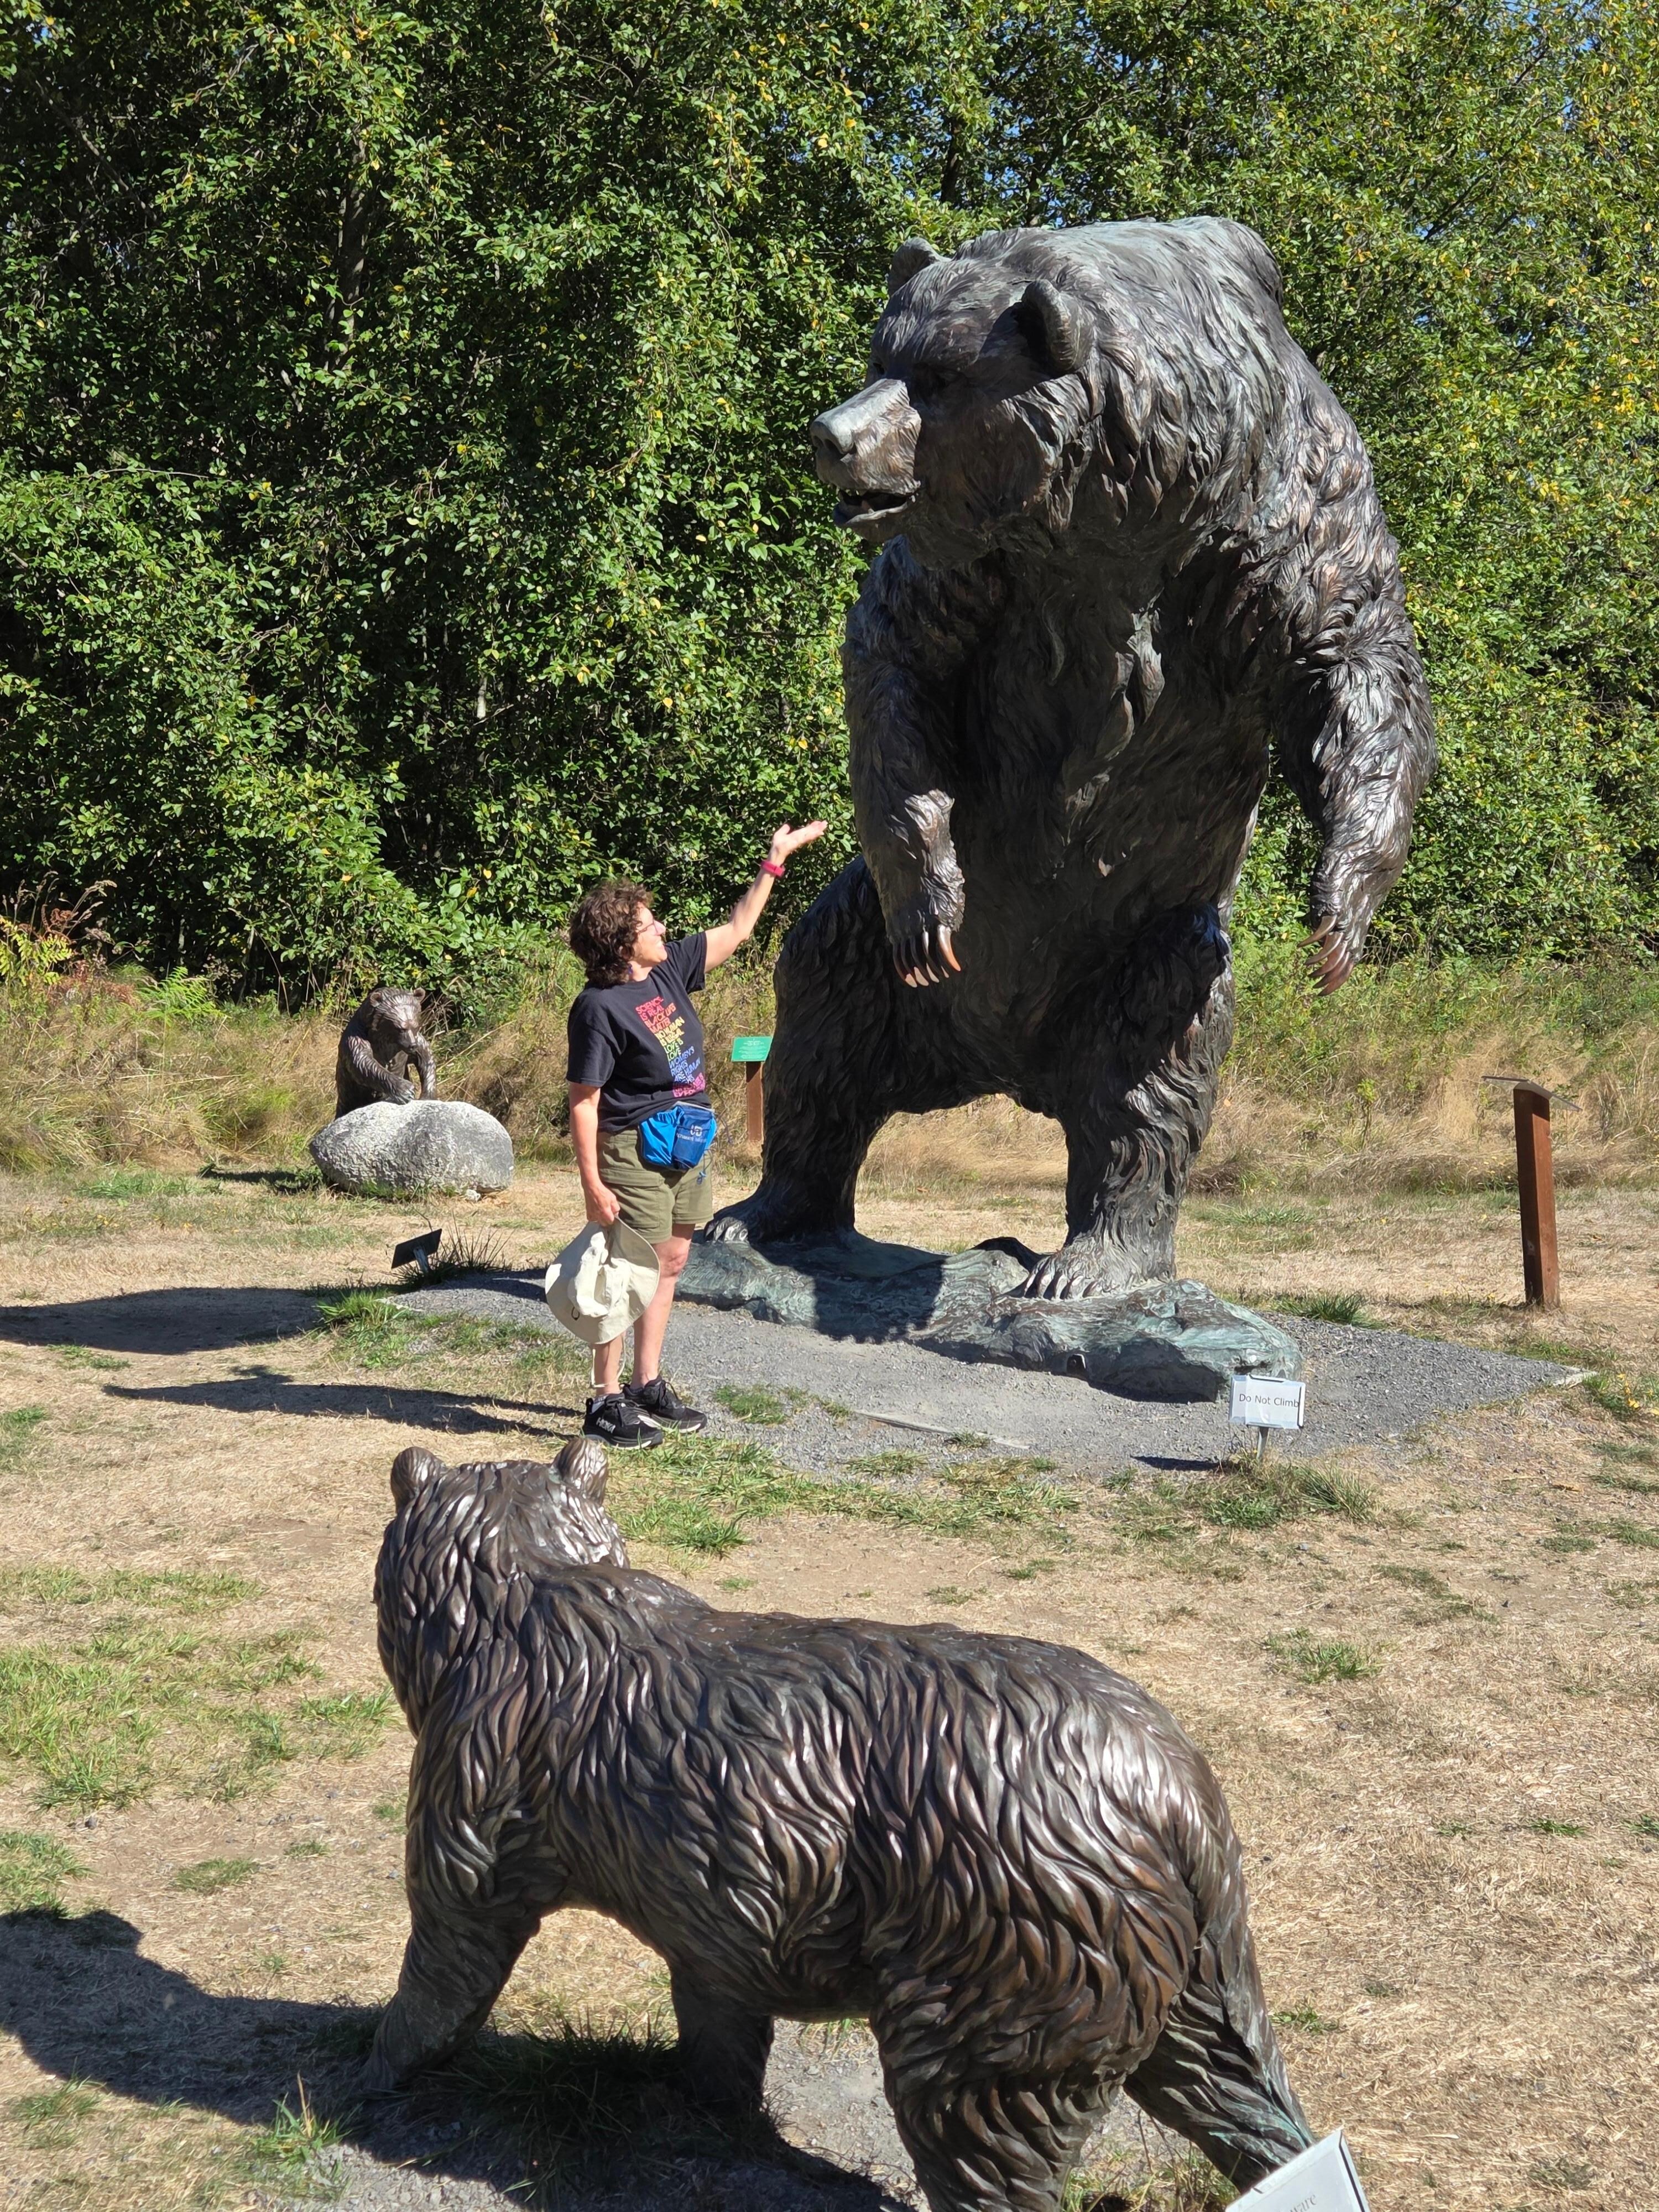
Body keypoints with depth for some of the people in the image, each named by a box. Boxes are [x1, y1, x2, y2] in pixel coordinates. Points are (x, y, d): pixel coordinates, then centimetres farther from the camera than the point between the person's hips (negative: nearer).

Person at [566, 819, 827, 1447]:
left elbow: (737, 931, 19)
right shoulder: (599, 1008, -17)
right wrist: (592, 1183, -20)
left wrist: (775, 861, 17)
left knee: (670, 1265, 13)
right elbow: (583, 1102, -16)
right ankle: (605, 1401, 2)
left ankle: (648, 1385, 24)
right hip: (634, 1153, -8)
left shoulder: (670, 969, 6)